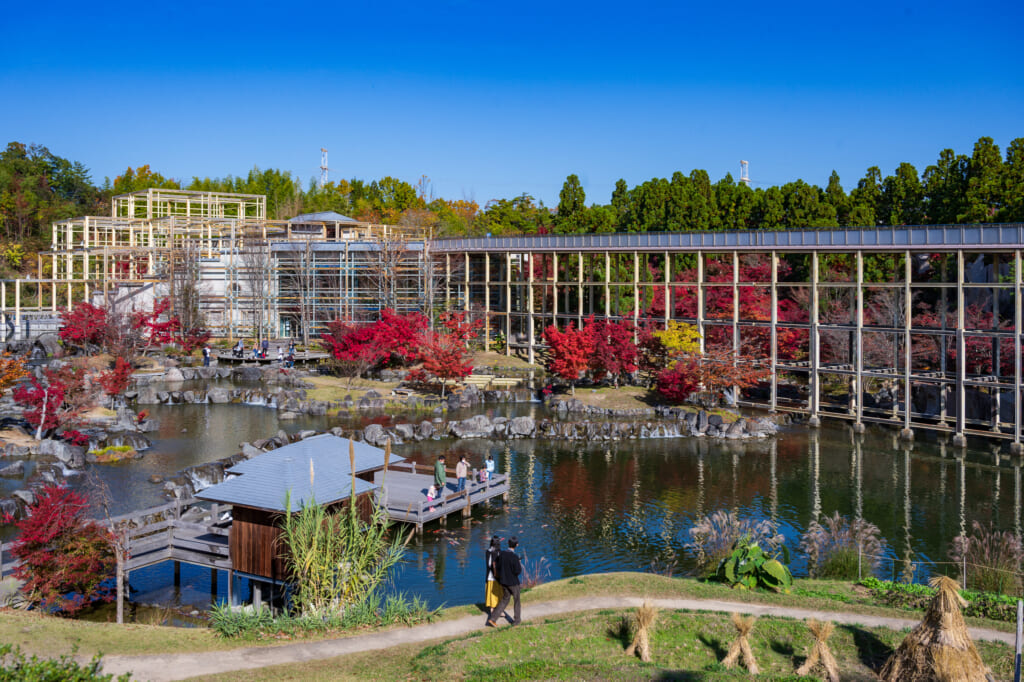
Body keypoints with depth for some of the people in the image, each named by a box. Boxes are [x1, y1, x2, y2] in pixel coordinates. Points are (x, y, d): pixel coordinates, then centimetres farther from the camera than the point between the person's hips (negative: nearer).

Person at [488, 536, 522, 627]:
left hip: (503, 582, 6)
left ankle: (492, 618, 8)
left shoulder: (501, 554, -4)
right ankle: (516, 620, 29)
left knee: (505, 600, 17)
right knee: (516, 600, 17)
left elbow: (499, 567, 4)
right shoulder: (514, 557, -24)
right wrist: (521, 566, 0)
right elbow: (517, 571, -20)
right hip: (513, 583, -6)